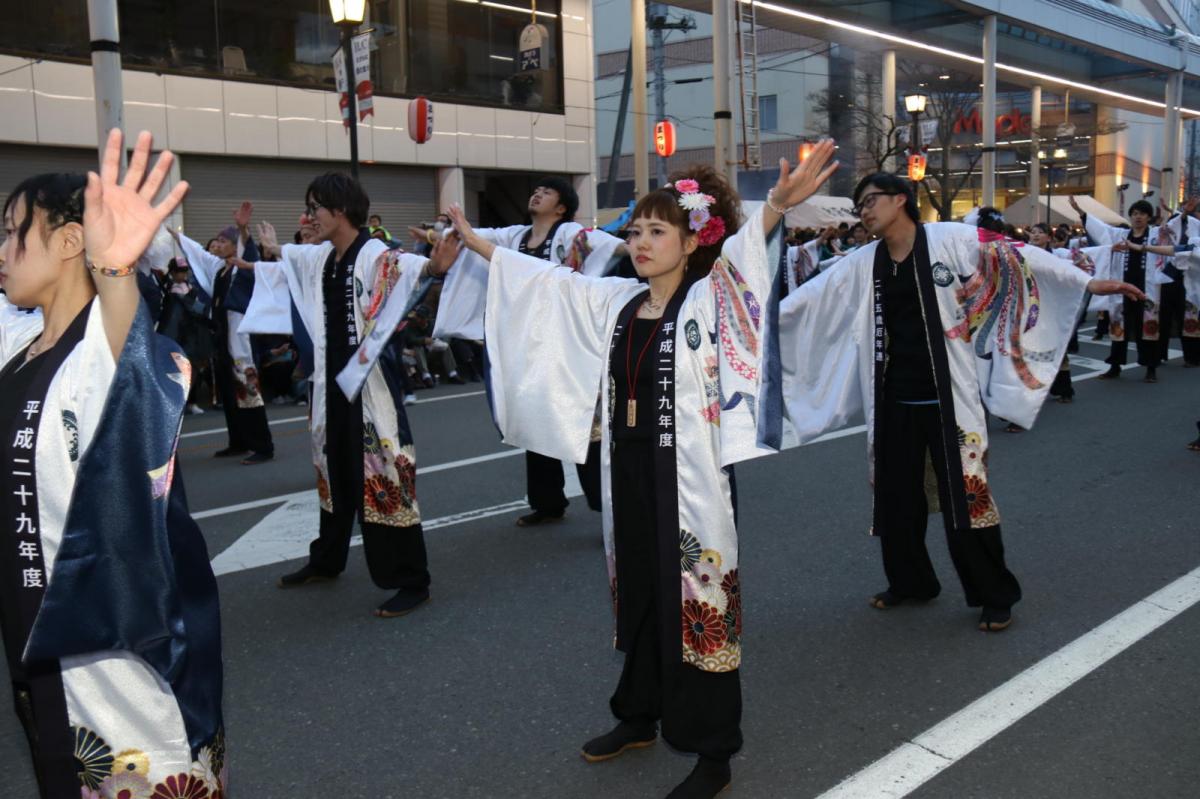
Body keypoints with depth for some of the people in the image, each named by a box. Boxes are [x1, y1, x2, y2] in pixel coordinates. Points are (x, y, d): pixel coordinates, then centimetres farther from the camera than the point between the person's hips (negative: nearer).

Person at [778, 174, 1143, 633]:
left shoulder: (950, 239, -6)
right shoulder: (863, 263, 6)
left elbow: (1019, 258, -9)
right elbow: (812, 296, 9)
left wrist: (1088, 282, -12)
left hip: (948, 395, -5)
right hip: (894, 398, 5)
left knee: (966, 495, -1)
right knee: (895, 495, 12)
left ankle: (995, 594, 16)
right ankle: (910, 581, 32)